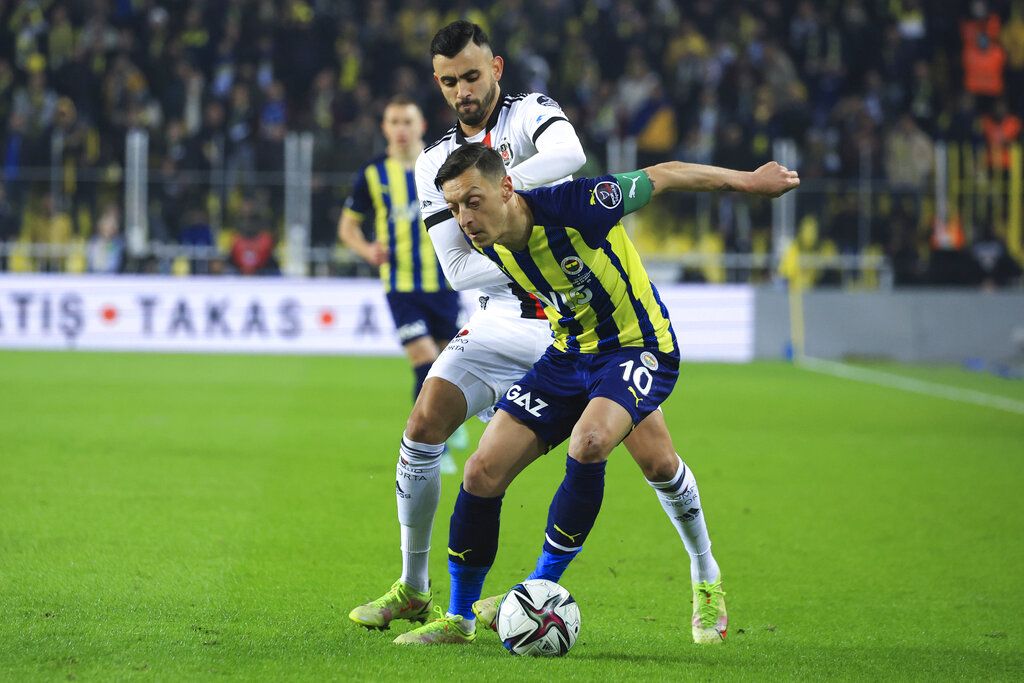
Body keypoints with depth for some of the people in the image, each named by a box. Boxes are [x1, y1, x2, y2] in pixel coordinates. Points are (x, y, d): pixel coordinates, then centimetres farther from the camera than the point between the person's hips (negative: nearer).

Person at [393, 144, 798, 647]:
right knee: (483, 472, -5)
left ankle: (541, 589, -18)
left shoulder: (574, 207, -28)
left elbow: (663, 177, -14)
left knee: (588, 443, -35)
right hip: (568, 355, 6)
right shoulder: (489, 245, -9)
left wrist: (748, 181, -3)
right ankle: (459, 616, 12)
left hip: (638, 349, -6)